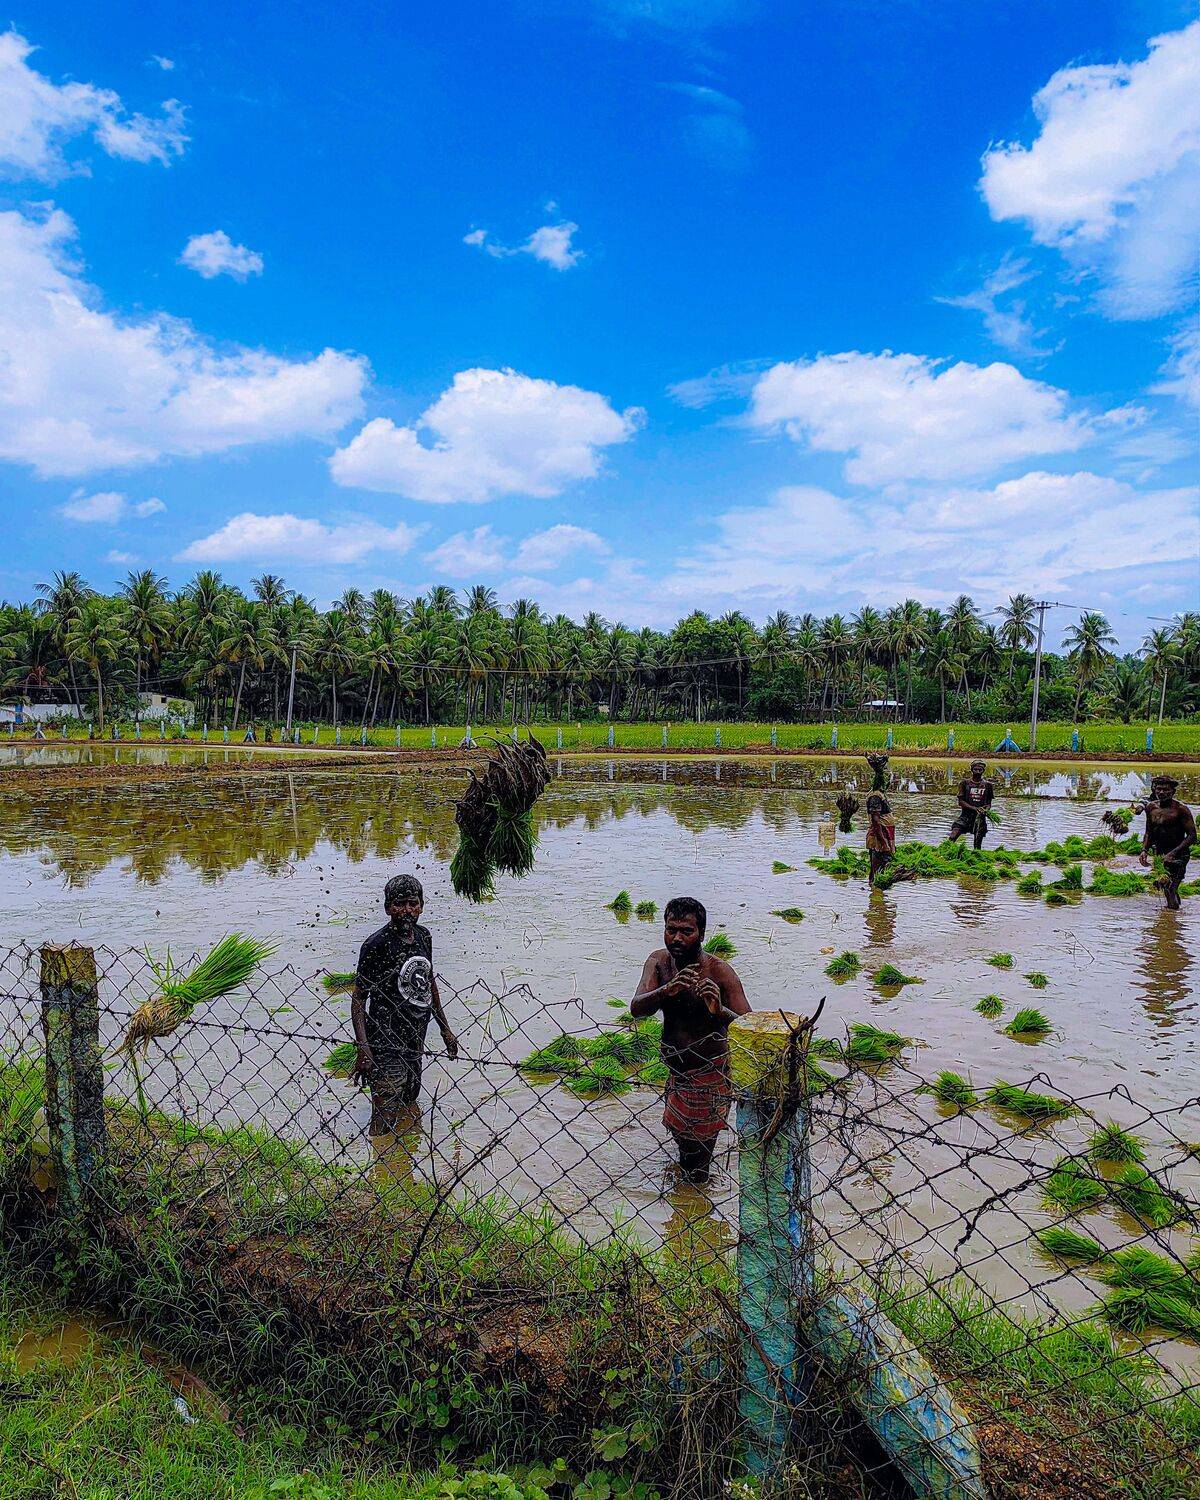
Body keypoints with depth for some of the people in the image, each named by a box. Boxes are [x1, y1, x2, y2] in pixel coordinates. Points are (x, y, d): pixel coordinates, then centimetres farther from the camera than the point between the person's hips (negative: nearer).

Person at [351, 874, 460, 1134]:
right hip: (385, 1044, -7)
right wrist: (363, 1051, -24)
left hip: (416, 1039, 7)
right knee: (385, 1123, -5)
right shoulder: (377, 944, -19)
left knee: (411, 1102, 23)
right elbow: (358, 1000, -16)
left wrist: (445, 1028, 20)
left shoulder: (423, 936, 3)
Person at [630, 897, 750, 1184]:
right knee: (678, 1127, 29)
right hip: (674, 1067, 6)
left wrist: (720, 1011, -50)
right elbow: (636, 1008, -25)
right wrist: (667, 990, -45)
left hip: (709, 1072, -5)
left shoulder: (719, 971, -26)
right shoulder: (659, 961, -11)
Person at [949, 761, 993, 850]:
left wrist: (986, 810, -12)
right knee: (952, 837, -20)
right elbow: (960, 802, -2)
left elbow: (989, 803, 12)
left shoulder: (987, 785, 8)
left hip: (980, 817, 1)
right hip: (965, 815, -1)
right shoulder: (964, 783, 3)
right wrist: (975, 808, -17)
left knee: (978, 845, 3)